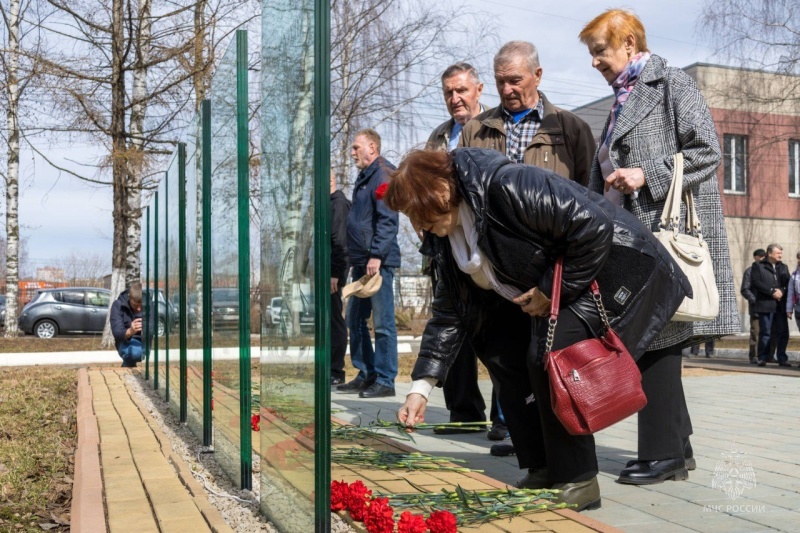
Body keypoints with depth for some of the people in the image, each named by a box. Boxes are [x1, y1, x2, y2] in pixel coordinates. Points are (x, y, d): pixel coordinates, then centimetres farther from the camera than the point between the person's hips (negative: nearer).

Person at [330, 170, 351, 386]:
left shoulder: (338, 203, -10)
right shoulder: (330, 203, 18)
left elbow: (340, 242, -18)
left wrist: (334, 274, -21)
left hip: (332, 272, -9)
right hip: (326, 272, 9)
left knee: (334, 321, -5)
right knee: (329, 321, 11)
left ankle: (335, 372, 0)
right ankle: (330, 368, 18)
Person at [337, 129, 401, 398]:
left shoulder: (383, 173, -9)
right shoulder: (364, 176, 20)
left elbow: (388, 219, -18)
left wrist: (376, 255, -23)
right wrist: (356, 257, 20)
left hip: (378, 261, -10)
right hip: (361, 261, 10)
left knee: (383, 323, -5)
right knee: (356, 320, 13)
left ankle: (385, 381, 1)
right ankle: (366, 375, 22)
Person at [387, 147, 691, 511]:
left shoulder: (507, 187, -30)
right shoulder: (446, 235, -1)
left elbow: (594, 227, -30)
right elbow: (449, 312, 2)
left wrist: (553, 291, -22)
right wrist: (421, 386, -4)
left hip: (607, 271, -9)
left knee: (550, 354, -24)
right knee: (500, 350, 3)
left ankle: (577, 482, -8)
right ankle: (544, 470, 14)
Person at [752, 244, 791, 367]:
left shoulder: (783, 267, 20)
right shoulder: (758, 266, 4)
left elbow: (788, 282, 11)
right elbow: (756, 282, -9)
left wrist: (782, 291, -9)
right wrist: (772, 291, -13)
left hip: (781, 305, 4)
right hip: (765, 304, -4)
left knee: (783, 332, 2)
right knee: (765, 332, -2)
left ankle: (782, 359, 11)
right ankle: (762, 358, 6)